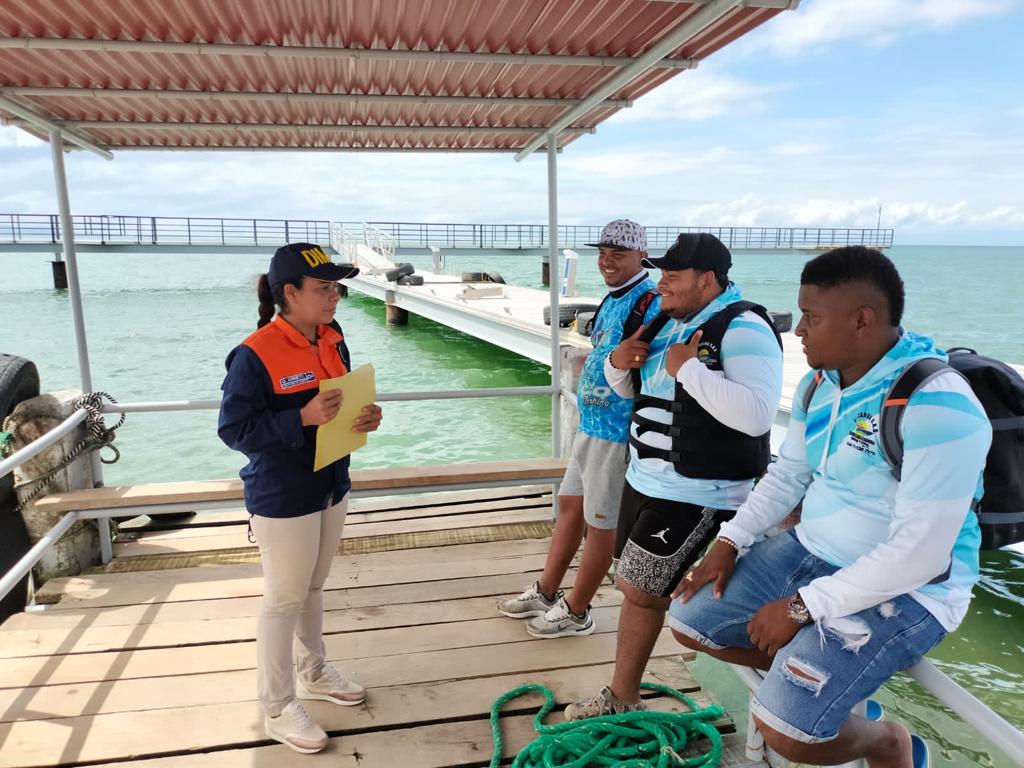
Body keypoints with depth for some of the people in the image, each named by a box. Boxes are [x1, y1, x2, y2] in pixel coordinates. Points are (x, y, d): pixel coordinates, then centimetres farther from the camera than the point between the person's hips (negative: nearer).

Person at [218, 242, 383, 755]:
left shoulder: (332, 341, 2)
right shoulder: (255, 355, -21)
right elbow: (233, 429, -20)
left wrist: (365, 417, -7)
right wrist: (303, 418, -30)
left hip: (331, 489, 7)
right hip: (282, 500, -7)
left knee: (313, 588, 22)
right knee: (284, 600, 7)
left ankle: (314, 674, 43)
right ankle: (277, 709, 26)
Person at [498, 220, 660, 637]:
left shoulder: (652, 305, -17)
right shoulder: (611, 300, 12)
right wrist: (587, 361, 9)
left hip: (617, 433, -9)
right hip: (590, 425, 10)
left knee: (600, 523, 6)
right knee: (570, 506, 19)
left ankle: (575, 611, 24)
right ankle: (545, 592, 36)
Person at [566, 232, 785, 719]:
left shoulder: (743, 329, -18)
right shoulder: (668, 322, 10)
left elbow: (756, 414, -32)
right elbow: (627, 388, 20)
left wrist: (688, 369, -27)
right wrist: (618, 362, -3)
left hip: (696, 493, -9)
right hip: (646, 478, 9)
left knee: (638, 590, -1)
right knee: (637, 587, 17)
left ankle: (621, 700, 18)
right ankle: (622, 697, 35)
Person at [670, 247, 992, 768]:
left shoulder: (937, 406, -26)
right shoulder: (819, 384, 0)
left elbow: (919, 555, -27)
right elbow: (787, 475, 11)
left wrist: (803, 608, -22)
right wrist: (729, 543, 0)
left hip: (903, 591, -7)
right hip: (808, 551, 8)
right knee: (689, 621, 5)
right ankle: (810, 676, 22)